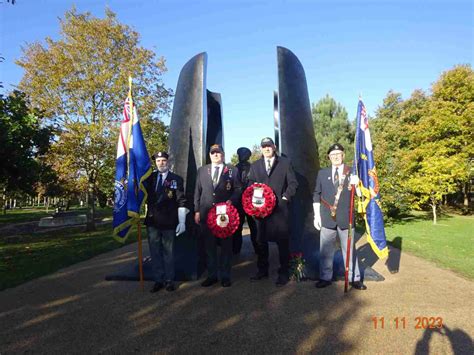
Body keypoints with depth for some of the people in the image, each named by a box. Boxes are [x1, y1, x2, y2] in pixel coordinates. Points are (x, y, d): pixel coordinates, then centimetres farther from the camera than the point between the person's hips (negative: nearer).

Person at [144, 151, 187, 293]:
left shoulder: (176, 179, -1)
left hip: (169, 222, -3)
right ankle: (158, 280, 25)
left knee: (168, 252, 9)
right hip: (152, 221, 3)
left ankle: (169, 280, 23)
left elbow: (181, 201, -5)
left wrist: (182, 222, -9)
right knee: (155, 252, 11)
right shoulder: (149, 177, 8)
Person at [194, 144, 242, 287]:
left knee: (226, 245, 5)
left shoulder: (232, 170, 6)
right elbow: (197, 191, 11)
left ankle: (225, 276, 18)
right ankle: (212, 275, 20)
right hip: (206, 213, 2)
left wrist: (231, 201, -13)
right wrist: (197, 211, 6)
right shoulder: (201, 170, 12)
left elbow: (238, 189, 5)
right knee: (209, 246, 8)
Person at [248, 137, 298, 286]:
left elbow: (293, 183, 4)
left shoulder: (285, 163, 6)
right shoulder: (255, 166, 14)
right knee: (261, 240, 9)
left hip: (279, 208, -3)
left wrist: (285, 197, -6)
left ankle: (283, 273, 13)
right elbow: (251, 184, 12)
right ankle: (262, 270, 23)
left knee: (282, 241, 1)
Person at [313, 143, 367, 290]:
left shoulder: (352, 173, 4)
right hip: (327, 218, 1)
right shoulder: (322, 173, 6)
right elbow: (316, 195, 6)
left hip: (345, 218, 0)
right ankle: (325, 278, 21)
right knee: (326, 250, 8)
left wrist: (355, 184, -20)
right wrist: (317, 215, 1)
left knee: (349, 249, 10)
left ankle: (354, 278, 22)